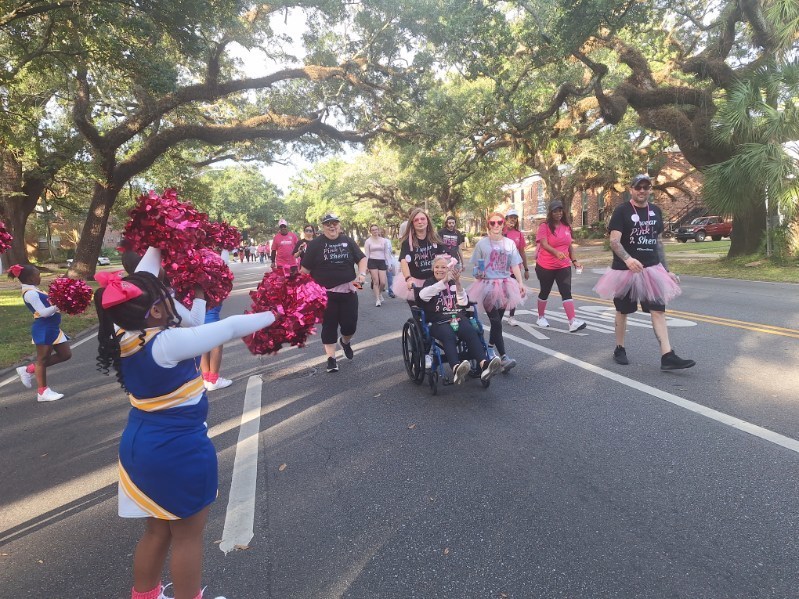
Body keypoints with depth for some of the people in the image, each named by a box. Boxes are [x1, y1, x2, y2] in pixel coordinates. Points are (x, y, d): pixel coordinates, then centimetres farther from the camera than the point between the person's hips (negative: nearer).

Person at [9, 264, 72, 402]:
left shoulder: (34, 291, 16)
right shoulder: (30, 293, -14)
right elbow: (43, 312, -20)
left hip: (52, 328, 10)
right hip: (44, 329, -10)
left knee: (65, 354, 12)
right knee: (43, 359, 1)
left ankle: (29, 370, 22)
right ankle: (42, 392, 11)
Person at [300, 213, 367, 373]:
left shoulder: (348, 241, 6)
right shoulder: (315, 244, -2)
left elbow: (362, 258, 10)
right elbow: (305, 268, 0)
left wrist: (362, 274, -8)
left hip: (348, 291, 2)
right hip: (325, 294, -2)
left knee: (350, 324, 4)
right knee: (329, 325, 3)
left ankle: (345, 342, 37)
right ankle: (331, 358, 13)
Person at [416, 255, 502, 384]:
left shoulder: (454, 283, 19)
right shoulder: (430, 282, 11)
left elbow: (463, 302, 7)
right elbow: (422, 295, -13)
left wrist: (458, 283, -8)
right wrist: (444, 281, -20)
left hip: (458, 318, 3)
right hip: (438, 321, -3)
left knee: (471, 332, -28)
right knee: (449, 335, -35)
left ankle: (484, 364, -47)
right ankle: (456, 368, -59)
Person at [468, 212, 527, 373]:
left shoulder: (509, 243, 7)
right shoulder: (482, 243, 0)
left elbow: (515, 266, 4)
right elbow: (476, 265, 5)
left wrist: (520, 283, -6)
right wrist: (478, 273, -16)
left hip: (504, 285, 3)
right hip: (487, 285, -3)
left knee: (497, 319, 9)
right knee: (496, 322, -10)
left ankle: (490, 348, 28)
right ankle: (504, 357, -14)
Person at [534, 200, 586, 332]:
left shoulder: (566, 226, 6)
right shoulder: (544, 226, -9)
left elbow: (569, 245, 15)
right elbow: (544, 244, -22)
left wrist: (574, 260, 7)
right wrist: (556, 252, -38)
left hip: (563, 266, 3)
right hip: (545, 266, -3)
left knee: (567, 292, -9)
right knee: (545, 292, 12)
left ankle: (572, 322, -16)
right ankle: (541, 317, 32)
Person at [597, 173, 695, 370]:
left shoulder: (656, 211, 10)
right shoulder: (622, 211, -8)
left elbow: (658, 242, 16)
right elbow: (614, 241, -18)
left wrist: (666, 269, 13)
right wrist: (627, 259, -36)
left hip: (652, 269, 5)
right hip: (625, 270, -4)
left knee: (658, 310, -2)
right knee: (623, 311, 8)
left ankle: (667, 356, -3)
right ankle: (619, 349, 24)